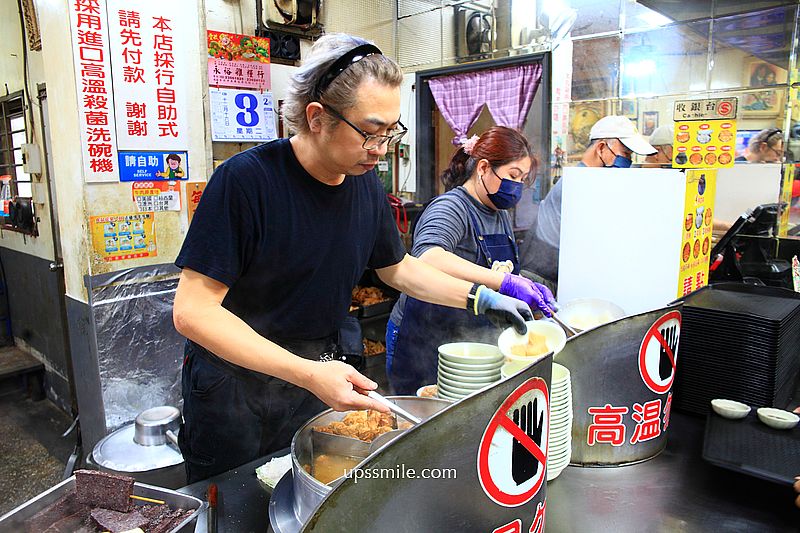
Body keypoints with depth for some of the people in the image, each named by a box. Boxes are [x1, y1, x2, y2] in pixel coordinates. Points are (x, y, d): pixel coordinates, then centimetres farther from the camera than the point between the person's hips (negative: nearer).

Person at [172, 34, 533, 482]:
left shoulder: (367, 184, -3)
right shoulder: (245, 179, -22)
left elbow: (398, 268, 12)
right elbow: (193, 311, -24)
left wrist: (482, 298, 1)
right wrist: (306, 374, -32)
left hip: (323, 374, 5)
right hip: (236, 383, -4)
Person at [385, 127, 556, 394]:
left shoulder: (501, 215, 11)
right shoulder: (451, 207, -17)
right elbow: (427, 257, -39)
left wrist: (531, 290, -4)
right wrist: (504, 281, -41)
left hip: (471, 346, 8)